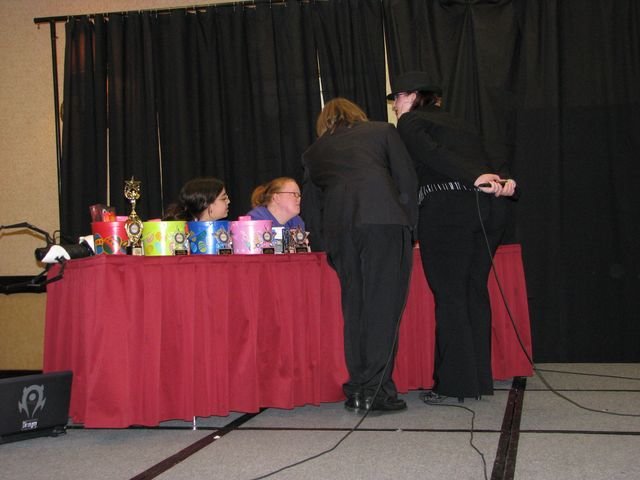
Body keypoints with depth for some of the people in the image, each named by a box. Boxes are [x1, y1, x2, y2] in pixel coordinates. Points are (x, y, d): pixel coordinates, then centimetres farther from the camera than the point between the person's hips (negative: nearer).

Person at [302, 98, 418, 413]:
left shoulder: (314, 152, 29)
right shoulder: (382, 131, 23)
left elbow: (309, 207, 27)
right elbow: (406, 178, 14)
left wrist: (328, 244, 33)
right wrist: (408, 224, 17)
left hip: (338, 227, 3)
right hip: (383, 218, -3)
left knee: (354, 307, 9)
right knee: (383, 305, -2)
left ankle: (357, 390, 10)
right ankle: (376, 390, -5)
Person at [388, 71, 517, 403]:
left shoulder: (410, 122, 7)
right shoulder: (459, 125, 30)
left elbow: (432, 153, -12)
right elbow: (484, 162, 15)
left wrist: (474, 178, -19)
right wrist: (503, 182, 0)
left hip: (447, 208, -7)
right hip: (488, 206, 7)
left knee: (449, 296, -3)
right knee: (475, 292, 11)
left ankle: (454, 383, -1)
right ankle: (480, 380, 16)